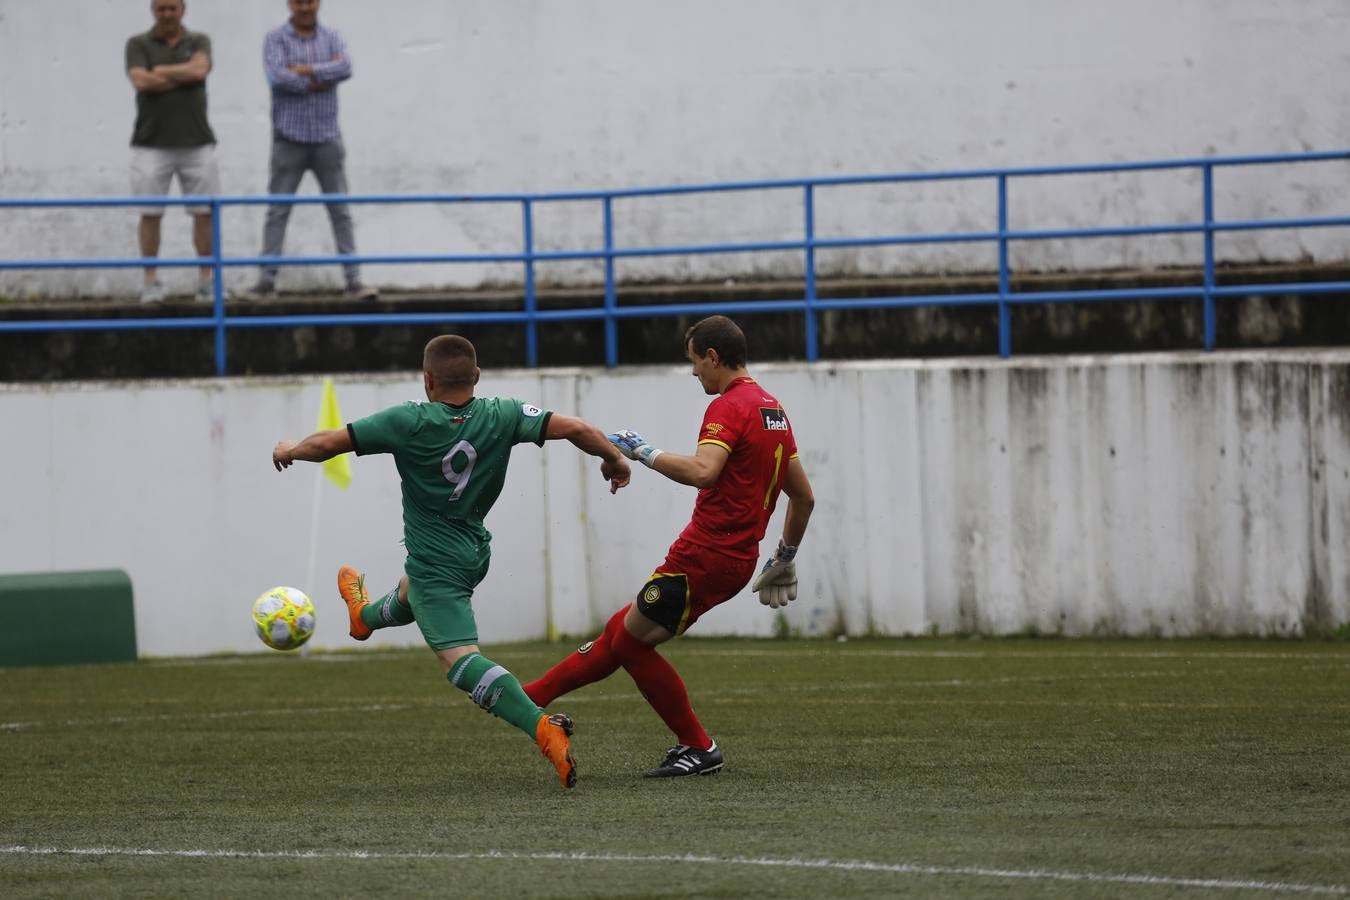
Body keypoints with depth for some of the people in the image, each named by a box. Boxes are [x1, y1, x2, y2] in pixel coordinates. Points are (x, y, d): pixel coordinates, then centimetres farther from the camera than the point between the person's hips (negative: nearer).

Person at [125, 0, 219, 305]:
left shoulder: (198, 41, 9)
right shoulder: (138, 44, 4)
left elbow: (199, 69, -12)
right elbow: (141, 82, -12)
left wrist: (161, 71, -5)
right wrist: (182, 76, -6)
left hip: (196, 141, 1)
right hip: (151, 144, -1)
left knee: (205, 212, 0)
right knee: (150, 213, -2)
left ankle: (206, 280, 9)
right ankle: (151, 282, 5)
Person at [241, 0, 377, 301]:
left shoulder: (332, 38, 6)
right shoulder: (276, 39, -1)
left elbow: (345, 69, -13)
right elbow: (277, 77, -18)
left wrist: (306, 71, -17)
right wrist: (323, 76, -11)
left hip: (327, 139, 2)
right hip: (289, 140, -2)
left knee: (340, 211, 2)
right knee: (277, 212, 0)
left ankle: (354, 281, 3)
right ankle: (266, 282, 2)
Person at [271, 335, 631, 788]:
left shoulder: (409, 422, -20)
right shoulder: (502, 416, -10)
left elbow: (326, 444, -16)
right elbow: (575, 428, -14)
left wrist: (290, 450, 7)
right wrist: (614, 458, 7)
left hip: (434, 560, -7)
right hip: (475, 551, 7)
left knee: (460, 658, -15)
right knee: (410, 593, 39)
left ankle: (543, 728, -35)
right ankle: (365, 616, 73)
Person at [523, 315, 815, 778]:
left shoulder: (728, 407, -14)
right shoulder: (773, 410, 16)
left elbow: (702, 471, -31)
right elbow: (804, 496, 21)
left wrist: (644, 452, -19)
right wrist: (785, 559, 30)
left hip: (703, 556, -10)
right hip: (736, 561, 10)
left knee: (632, 639, 2)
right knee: (623, 629, 15)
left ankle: (699, 749, 5)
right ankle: (531, 697, 23)